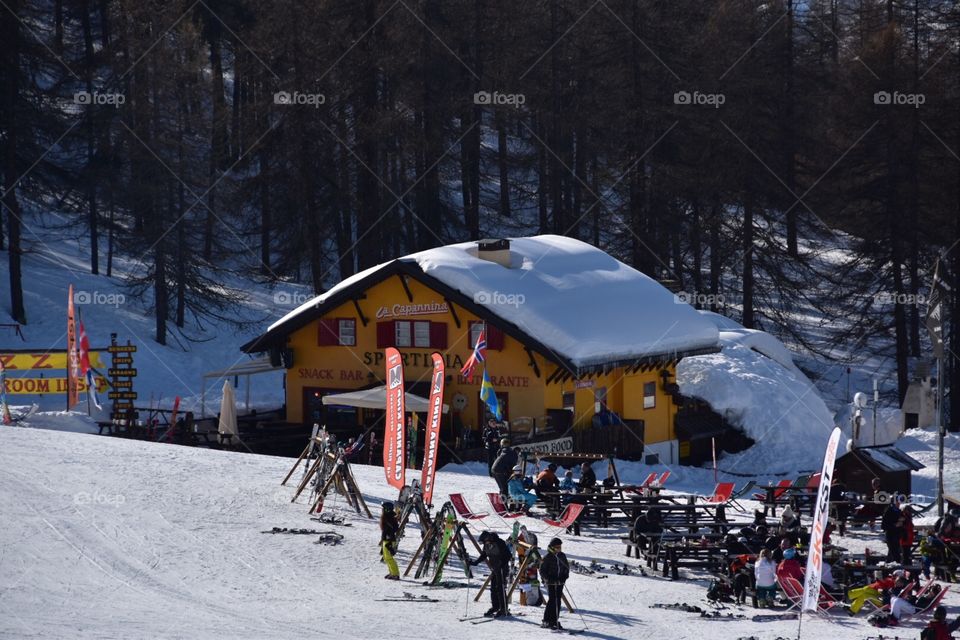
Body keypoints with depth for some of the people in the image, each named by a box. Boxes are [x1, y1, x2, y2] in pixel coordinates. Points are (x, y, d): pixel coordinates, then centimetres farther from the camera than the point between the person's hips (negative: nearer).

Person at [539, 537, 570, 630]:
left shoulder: (562, 556, 9)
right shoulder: (548, 557, -7)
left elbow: (567, 567, 19)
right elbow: (542, 569, -5)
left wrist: (565, 576, 4)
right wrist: (548, 578, -16)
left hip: (560, 582, 6)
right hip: (551, 583, -6)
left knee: (558, 601, 5)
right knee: (552, 601, -10)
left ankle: (555, 620, 12)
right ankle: (546, 621, -6)